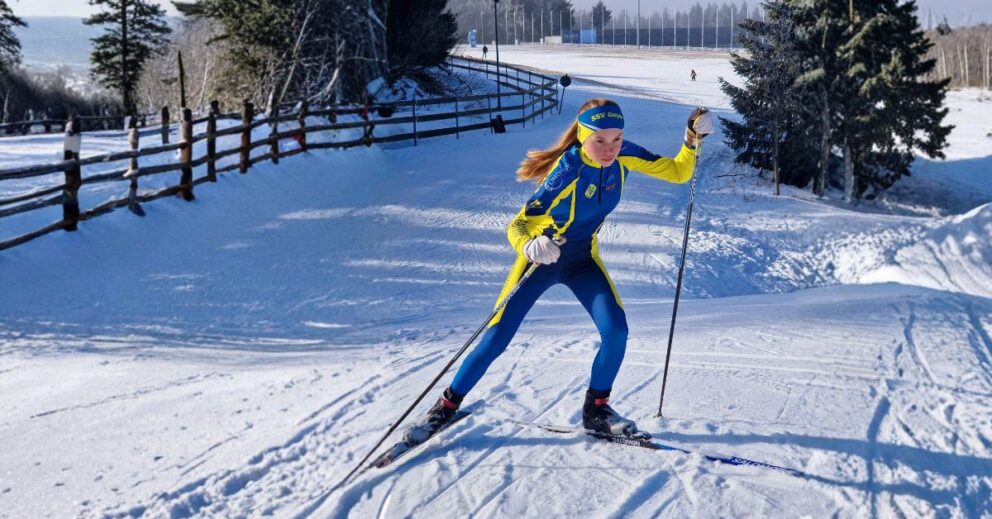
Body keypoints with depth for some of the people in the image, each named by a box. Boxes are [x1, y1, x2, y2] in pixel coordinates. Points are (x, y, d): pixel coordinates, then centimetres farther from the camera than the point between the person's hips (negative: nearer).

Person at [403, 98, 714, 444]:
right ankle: (447, 406, 14)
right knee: (495, 340, -6)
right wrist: (530, 245, -56)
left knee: (615, 330, -16)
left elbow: (676, 173, -6)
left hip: (583, 259, 4)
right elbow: (517, 226, -35)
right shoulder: (568, 171, -32)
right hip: (540, 257, -4)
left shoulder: (623, 156, -17)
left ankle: (596, 408, 5)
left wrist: (693, 139, -23)